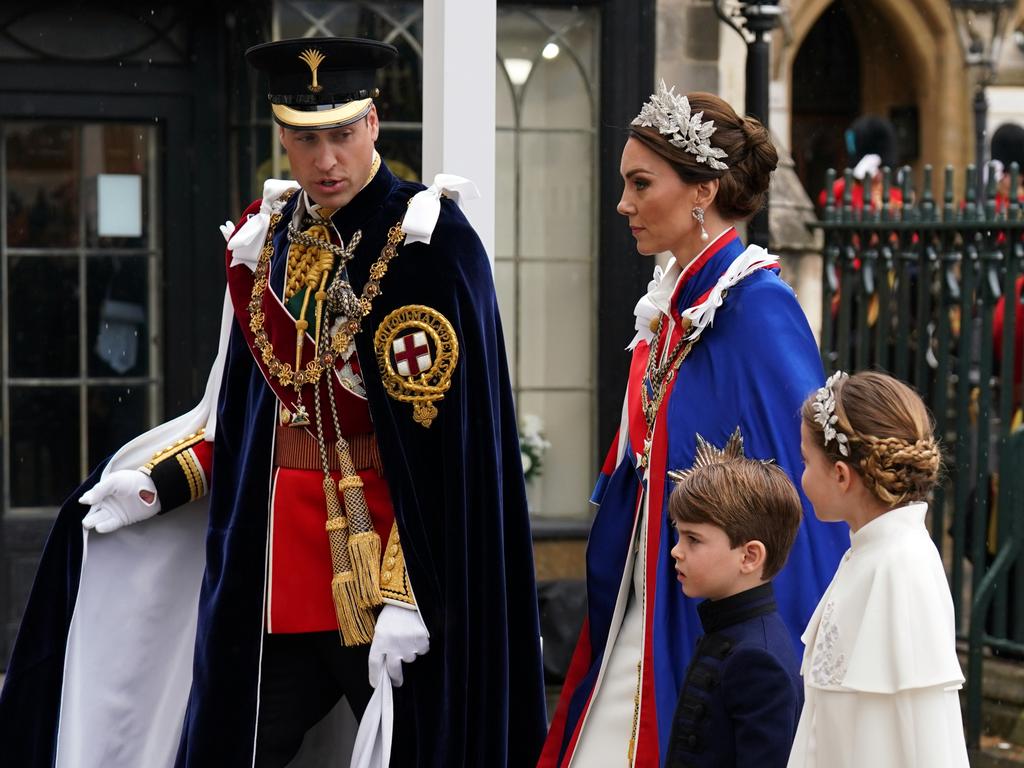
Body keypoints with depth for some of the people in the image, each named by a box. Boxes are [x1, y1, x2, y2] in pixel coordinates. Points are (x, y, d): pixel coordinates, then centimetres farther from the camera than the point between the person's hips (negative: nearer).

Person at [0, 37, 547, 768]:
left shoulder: (429, 242, -13)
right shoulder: (266, 237, 7)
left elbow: (447, 442, -17)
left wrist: (407, 594, -21)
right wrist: (158, 484, 7)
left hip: (394, 551, -6)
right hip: (273, 561, 6)